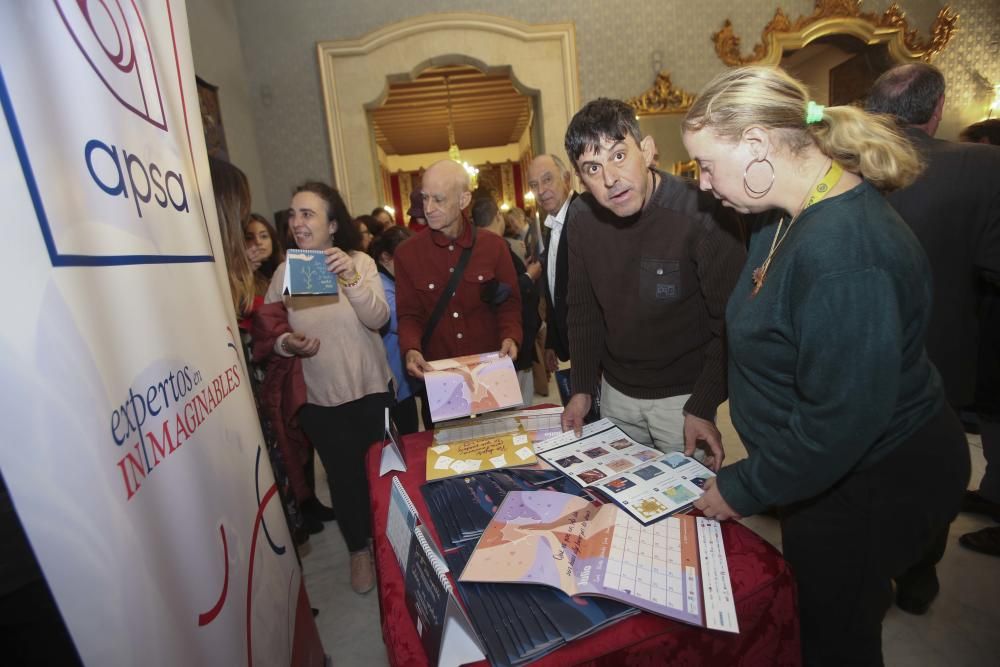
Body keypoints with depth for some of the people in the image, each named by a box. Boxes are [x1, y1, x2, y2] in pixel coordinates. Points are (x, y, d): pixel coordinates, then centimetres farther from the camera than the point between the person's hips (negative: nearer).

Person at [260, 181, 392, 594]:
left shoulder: (360, 262, -6)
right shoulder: (284, 273, -2)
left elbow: (378, 319, -19)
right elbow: (271, 336, 1)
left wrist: (352, 279, -34)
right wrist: (286, 343, -20)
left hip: (371, 389, 0)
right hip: (319, 398, 1)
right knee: (343, 475, 13)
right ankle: (359, 549, 38)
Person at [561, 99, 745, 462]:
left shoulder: (701, 212, -23)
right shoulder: (581, 217, -7)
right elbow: (582, 309, 3)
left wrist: (703, 408, -16)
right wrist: (582, 388, 1)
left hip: (683, 395, -4)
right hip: (615, 391, 5)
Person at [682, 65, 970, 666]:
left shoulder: (845, 254, -32)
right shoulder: (791, 216, -2)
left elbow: (840, 423, -30)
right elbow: (761, 336, 7)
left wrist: (741, 490, -17)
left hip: (872, 488, -8)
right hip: (825, 474, 8)